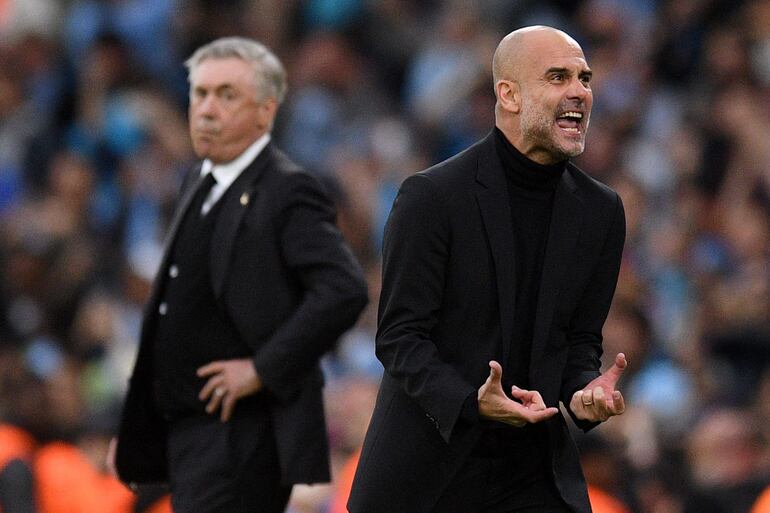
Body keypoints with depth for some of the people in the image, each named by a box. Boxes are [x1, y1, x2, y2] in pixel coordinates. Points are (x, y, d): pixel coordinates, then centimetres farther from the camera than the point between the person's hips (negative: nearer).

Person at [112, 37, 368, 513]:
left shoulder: (287, 191, -12)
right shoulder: (201, 186, 16)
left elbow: (345, 290, -23)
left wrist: (263, 368, -21)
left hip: (243, 435, -9)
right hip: (188, 429, 9)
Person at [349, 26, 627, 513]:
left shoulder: (600, 211, 4)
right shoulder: (432, 195, -11)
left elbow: (580, 340, 10)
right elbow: (399, 337, -12)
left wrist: (585, 390, -13)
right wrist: (471, 402, -27)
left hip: (535, 472, 3)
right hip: (429, 466, -3)